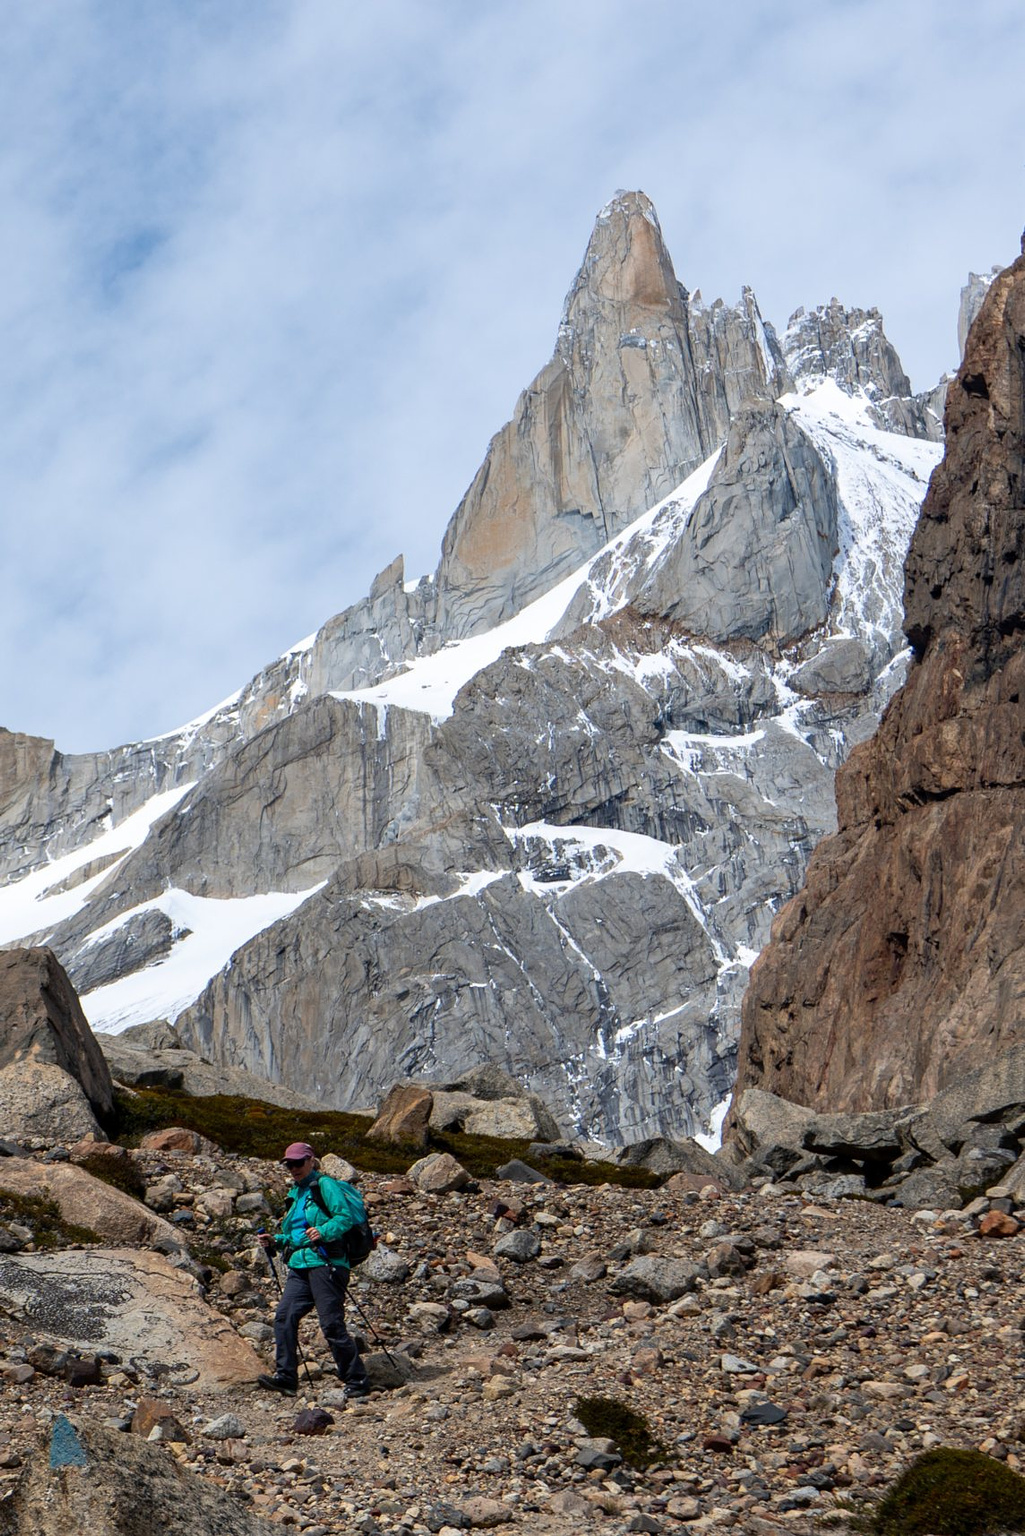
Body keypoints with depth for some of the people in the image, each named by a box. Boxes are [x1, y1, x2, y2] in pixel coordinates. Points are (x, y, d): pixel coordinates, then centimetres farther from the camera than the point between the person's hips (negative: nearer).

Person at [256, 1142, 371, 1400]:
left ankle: (357, 1381, 1)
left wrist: (323, 1231, -29)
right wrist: (275, 1241, 11)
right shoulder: (295, 1193, 22)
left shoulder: (325, 1185, -3)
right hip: (299, 1266, 8)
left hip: (325, 1263, -8)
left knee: (332, 1324, -8)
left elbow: (345, 1217, -14)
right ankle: (285, 1376, -4)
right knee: (284, 1317, -7)